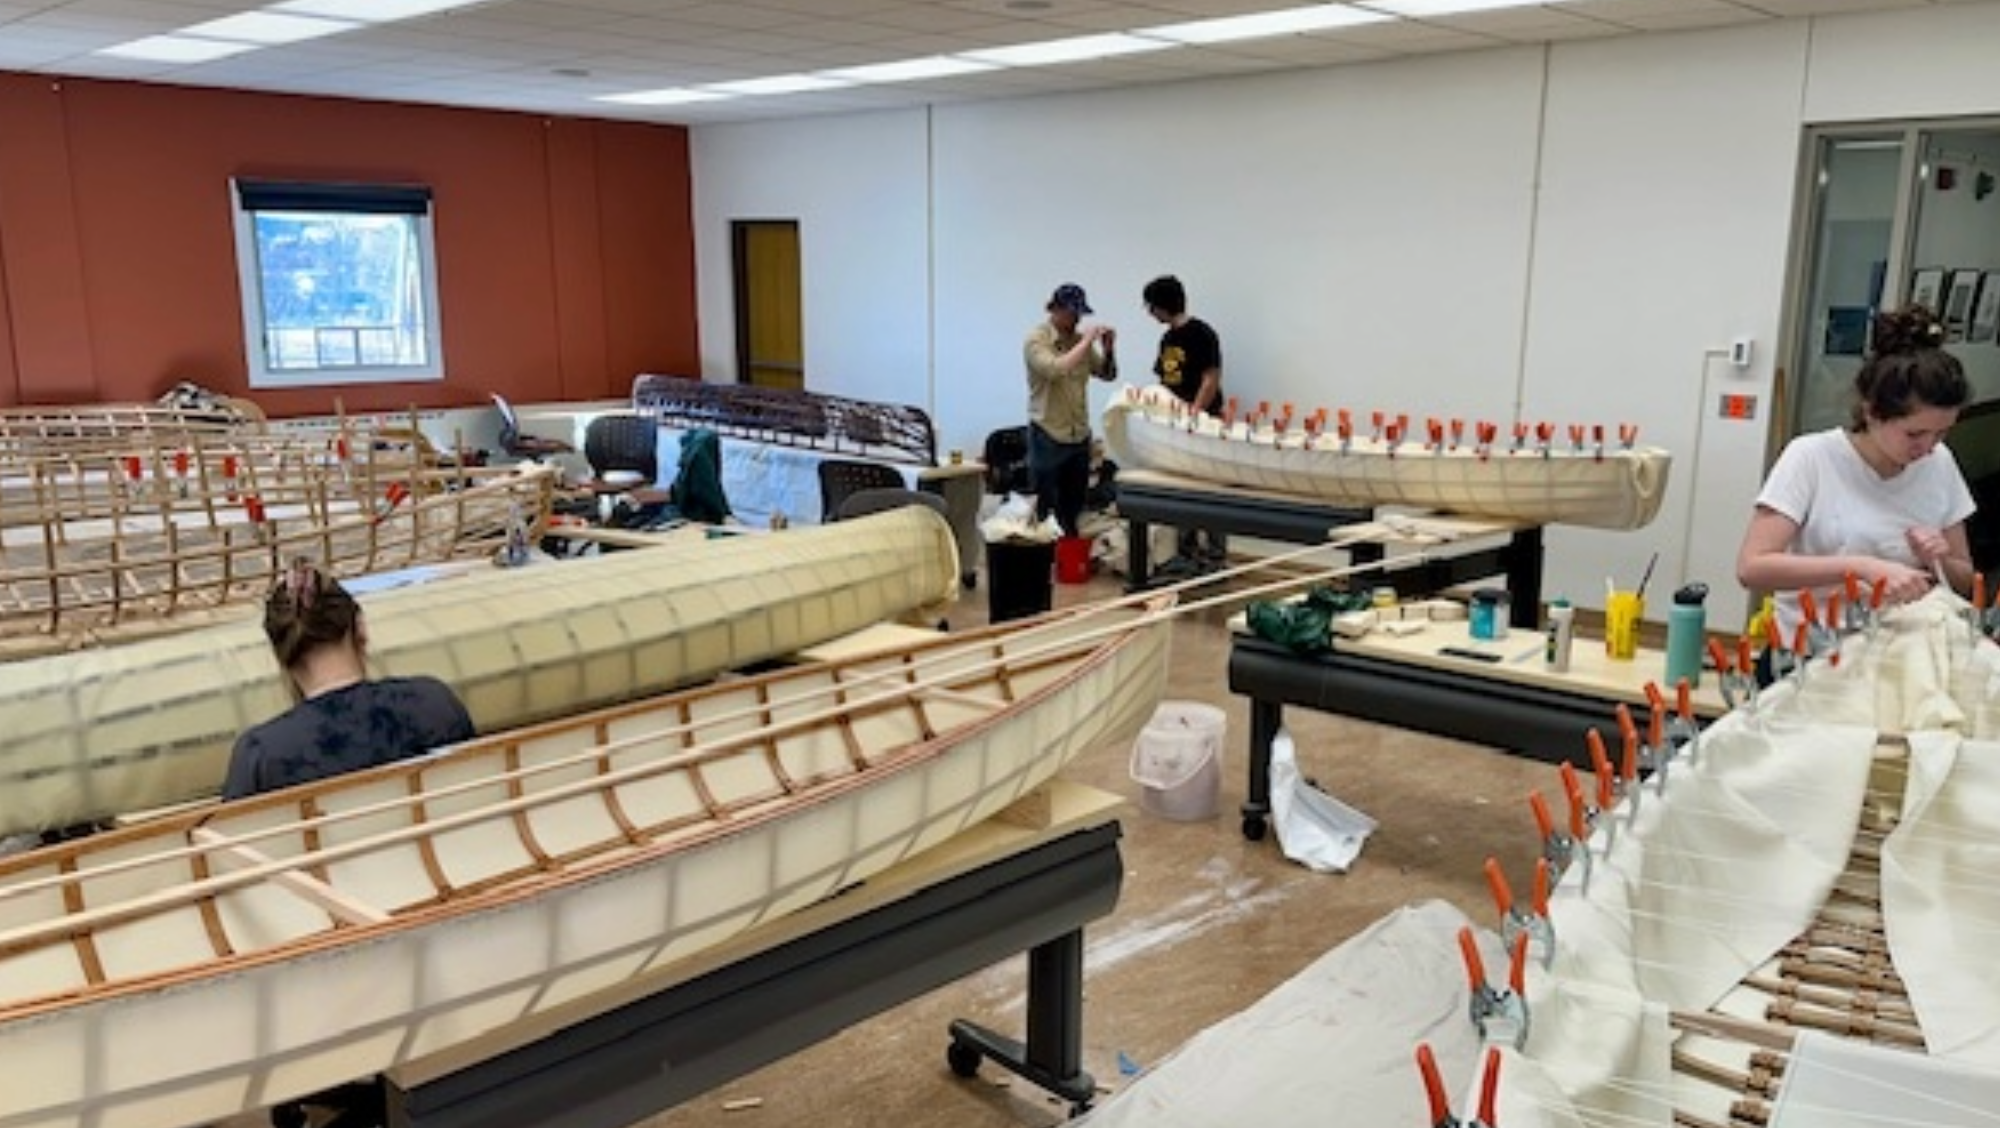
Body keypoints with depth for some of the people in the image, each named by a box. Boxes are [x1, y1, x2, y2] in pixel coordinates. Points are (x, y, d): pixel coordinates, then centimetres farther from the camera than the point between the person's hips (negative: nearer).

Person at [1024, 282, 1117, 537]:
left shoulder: (1080, 339, 9)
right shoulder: (1037, 339, -8)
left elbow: (1107, 374, 14)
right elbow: (1055, 369, -27)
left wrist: (1108, 349, -4)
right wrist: (1086, 342, -20)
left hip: (1080, 434, 6)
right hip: (1048, 436, -6)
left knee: (1073, 509, 12)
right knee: (1045, 511, -2)